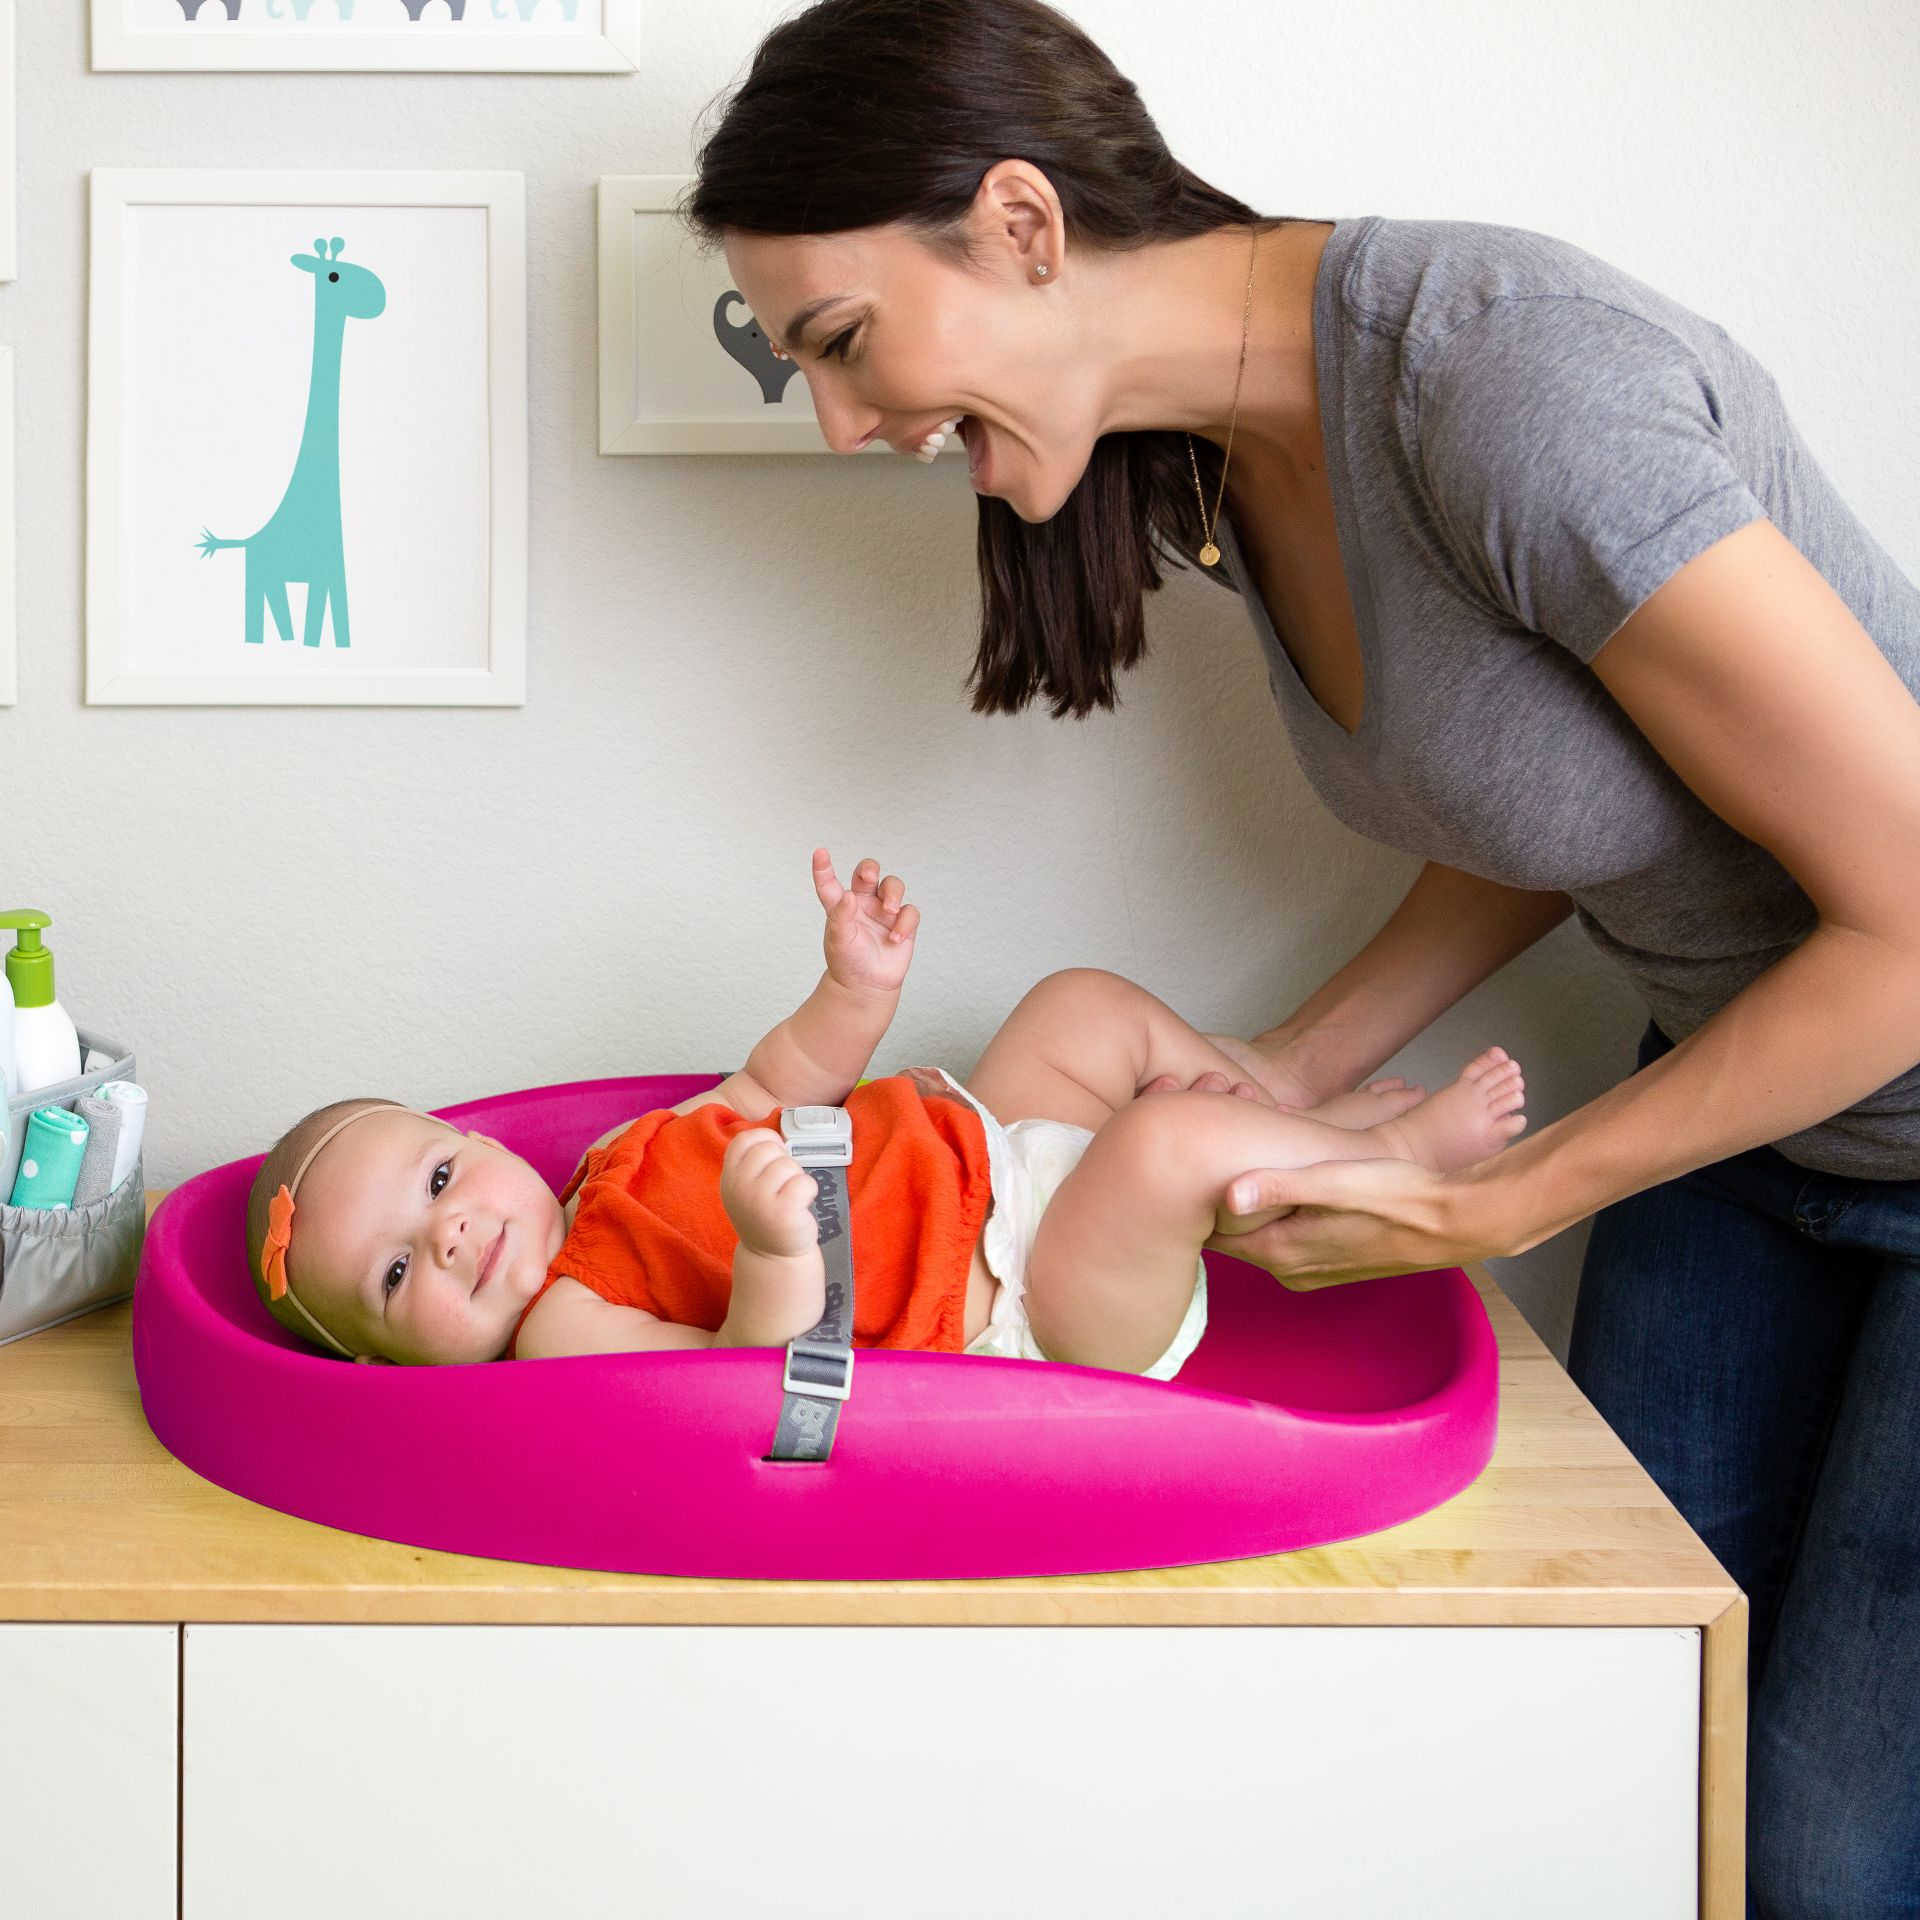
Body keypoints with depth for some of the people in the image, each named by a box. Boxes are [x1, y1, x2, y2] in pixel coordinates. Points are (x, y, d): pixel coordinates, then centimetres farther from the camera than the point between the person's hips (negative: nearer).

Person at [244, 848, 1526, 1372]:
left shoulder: (625, 1157, 8)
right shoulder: (561, 1334, -19)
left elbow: (775, 1091, 19)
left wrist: (857, 989, 1)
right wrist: (775, 1258, -51)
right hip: (1023, 1324, -9)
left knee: (1086, 1008, 17)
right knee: (1168, 1146, -28)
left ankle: (1309, 1117, 29)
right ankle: (1395, 1155, 0)